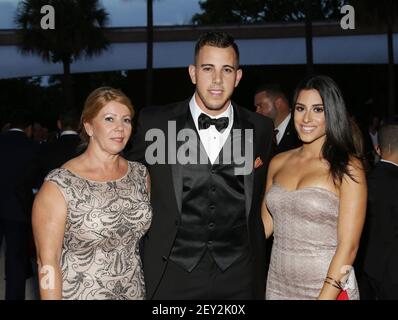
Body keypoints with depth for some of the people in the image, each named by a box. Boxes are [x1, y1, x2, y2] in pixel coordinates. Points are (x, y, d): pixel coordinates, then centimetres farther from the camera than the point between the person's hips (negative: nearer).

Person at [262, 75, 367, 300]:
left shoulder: (348, 168, -10)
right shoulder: (278, 163, 4)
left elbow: (348, 246, -14)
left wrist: (326, 296, -19)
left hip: (329, 288, -4)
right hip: (277, 286, 4)